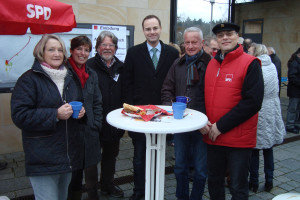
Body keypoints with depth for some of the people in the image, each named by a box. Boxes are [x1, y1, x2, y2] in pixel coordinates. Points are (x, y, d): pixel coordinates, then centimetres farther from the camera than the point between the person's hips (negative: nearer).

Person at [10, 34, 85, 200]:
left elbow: (80, 103, 26)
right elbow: (20, 115, -16)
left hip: (69, 154, 7)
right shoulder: (29, 79, -8)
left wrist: (81, 111, 2)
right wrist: (55, 115, -23)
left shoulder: (69, 78, 13)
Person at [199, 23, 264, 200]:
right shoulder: (211, 64, 10)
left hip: (239, 139, -5)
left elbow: (253, 102, -17)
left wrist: (221, 126, -17)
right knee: (214, 182, 20)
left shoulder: (250, 64, -9)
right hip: (212, 137, 6)